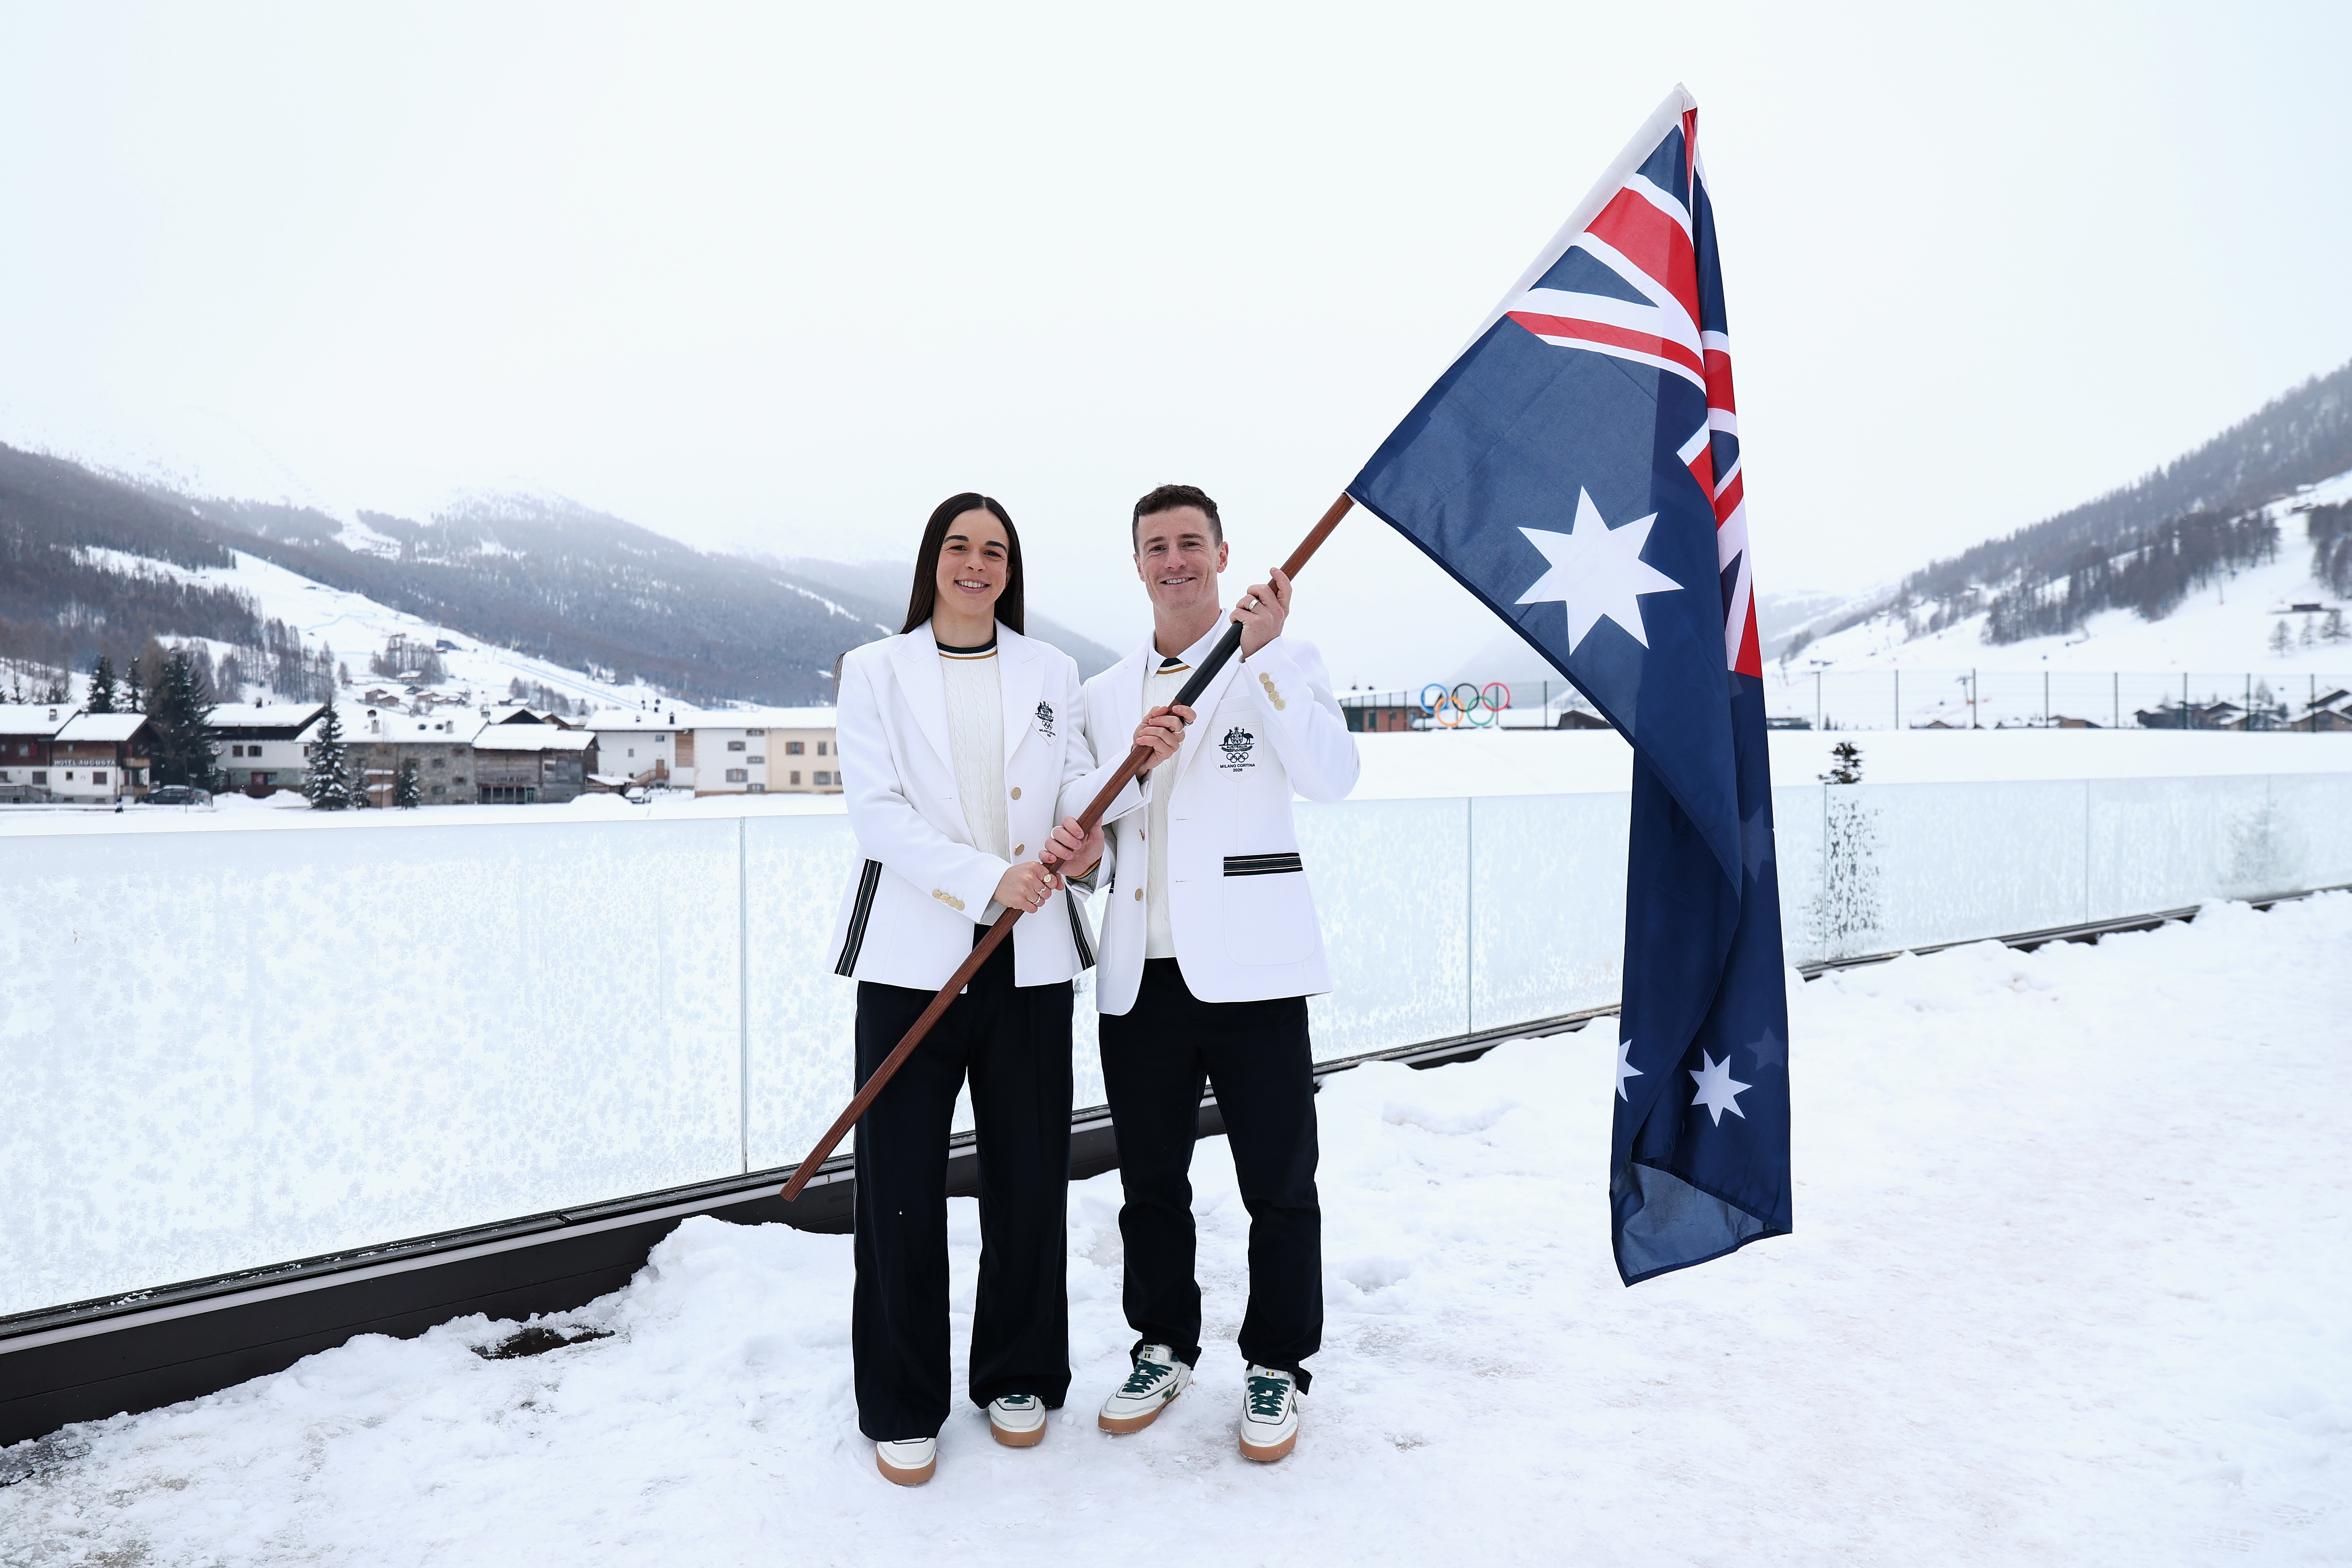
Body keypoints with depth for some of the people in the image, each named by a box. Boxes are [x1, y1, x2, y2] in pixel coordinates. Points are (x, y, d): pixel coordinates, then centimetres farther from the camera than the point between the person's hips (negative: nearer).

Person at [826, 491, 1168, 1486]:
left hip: (1030, 956, 2)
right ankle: (902, 1407, 18)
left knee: (1029, 1176, 8)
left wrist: (1085, 823, -19)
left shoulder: (1051, 673, 13)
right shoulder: (875, 669, 5)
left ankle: (1018, 1378, 28)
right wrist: (987, 880, -17)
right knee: (899, 1185, 1)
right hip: (914, 954, -2)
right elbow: (875, 809, -6)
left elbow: (1081, 780, 6)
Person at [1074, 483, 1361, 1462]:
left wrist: (1262, 655, -20)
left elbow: (1331, 778, -15)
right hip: (1139, 973, 4)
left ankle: (1276, 1368, 24)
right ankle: (1163, 1348, 34)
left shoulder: (1283, 663, 1)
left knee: (1278, 1187, 5)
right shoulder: (1106, 692, 15)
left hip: (1248, 970, -4)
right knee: (1149, 1180, 15)